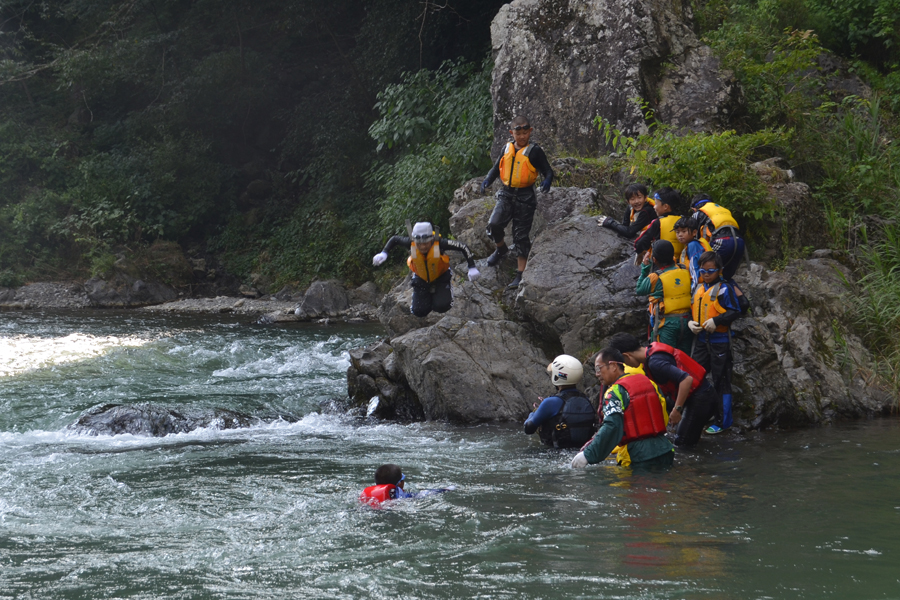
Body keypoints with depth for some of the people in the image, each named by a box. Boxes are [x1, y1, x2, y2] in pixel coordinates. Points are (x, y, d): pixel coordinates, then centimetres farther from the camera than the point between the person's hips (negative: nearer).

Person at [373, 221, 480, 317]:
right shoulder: (411, 243, -31)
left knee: (441, 307, -18)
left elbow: (463, 247, -25)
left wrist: (472, 268, -27)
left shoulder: (439, 243, -36)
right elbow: (395, 239, -9)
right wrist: (383, 253, -21)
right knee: (419, 311, -7)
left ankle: (448, 293, 18)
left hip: (441, 277, -2)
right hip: (421, 279, 2)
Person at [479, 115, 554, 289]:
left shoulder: (534, 151, -4)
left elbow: (548, 171, -2)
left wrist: (547, 181, -25)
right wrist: (488, 180, 0)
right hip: (506, 194, 3)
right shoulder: (507, 149, 8)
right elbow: (497, 168, 19)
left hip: (525, 197, -3)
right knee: (494, 224, -17)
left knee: (522, 236, -1)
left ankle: (520, 275, 4)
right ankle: (501, 249, 15)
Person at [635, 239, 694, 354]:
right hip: (687, 321, 5)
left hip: (666, 324, -5)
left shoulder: (655, 278, -14)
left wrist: (645, 267, 9)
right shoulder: (685, 272, -2)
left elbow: (639, 290, 2)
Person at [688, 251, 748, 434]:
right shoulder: (698, 289, 14)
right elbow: (691, 310, 22)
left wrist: (717, 321, -20)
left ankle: (722, 422, 7)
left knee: (721, 381, 0)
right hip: (701, 340, 7)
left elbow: (739, 309, -14)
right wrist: (690, 323, 0)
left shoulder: (725, 288, -8)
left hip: (719, 340, -7)